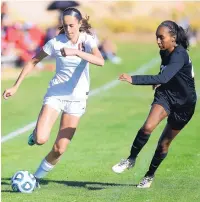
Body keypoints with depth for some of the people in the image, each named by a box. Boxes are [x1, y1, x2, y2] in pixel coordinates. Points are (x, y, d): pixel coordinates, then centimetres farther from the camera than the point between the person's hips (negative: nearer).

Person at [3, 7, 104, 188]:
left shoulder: (87, 40, -11)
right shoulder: (56, 42, -10)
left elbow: (100, 61, -31)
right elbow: (33, 62, 1)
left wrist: (76, 52, -43)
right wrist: (16, 86, -1)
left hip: (76, 98, 0)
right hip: (55, 93, 0)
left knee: (60, 149, -2)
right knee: (40, 140, -20)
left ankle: (38, 176, 22)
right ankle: (36, 132, 16)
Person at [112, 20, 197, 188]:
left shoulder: (179, 55, -28)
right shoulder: (164, 53, -2)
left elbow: (163, 78, -43)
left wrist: (133, 79, -49)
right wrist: (159, 83, 2)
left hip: (183, 104, -5)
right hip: (165, 95, 5)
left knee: (164, 143, 7)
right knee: (148, 127, -24)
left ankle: (150, 175, 28)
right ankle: (131, 160, -8)